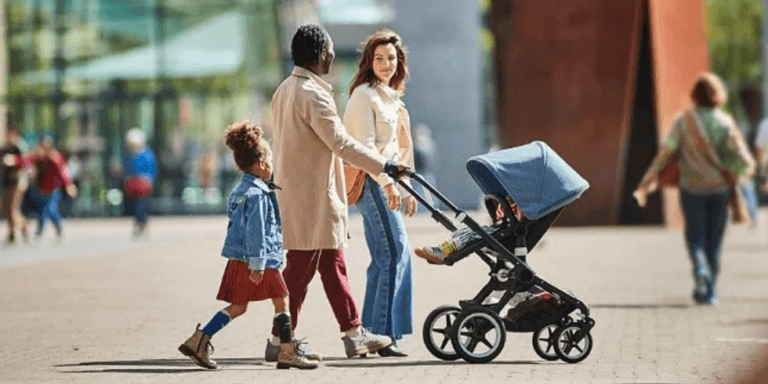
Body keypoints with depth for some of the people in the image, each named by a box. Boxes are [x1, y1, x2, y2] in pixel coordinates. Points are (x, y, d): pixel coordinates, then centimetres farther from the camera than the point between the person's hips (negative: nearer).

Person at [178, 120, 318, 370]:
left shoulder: (240, 191, 16)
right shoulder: (257, 195, -14)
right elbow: (255, 230, -20)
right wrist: (258, 263, -21)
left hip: (238, 260, 10)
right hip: (257, 260, -10)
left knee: (238, 306, 10)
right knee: (281, 301, 1)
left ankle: (198, 341, 2)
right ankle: (288, 352, 4)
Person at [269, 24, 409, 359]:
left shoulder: (285, 90, 13)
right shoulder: (312, 95, -18)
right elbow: (341, 142, -20)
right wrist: (385, 166, -15)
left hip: (295, 189, 10)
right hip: (312, 196, -10)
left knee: (333, 265, 13)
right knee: (300, 269, -4)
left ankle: (353, 334, 18)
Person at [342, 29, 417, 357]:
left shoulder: (390, 97, 19)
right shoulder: (364, 96, -10)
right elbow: (365, 146, -18)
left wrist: (406, 188, 17)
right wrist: (388, 183, -23)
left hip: (385, 184, 10)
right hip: (371, 183, -10)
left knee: (384, 258, 9)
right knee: (396, 253, -14)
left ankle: (370, 333, 13)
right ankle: (386, 333, -14)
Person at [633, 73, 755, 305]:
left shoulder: (683, 122, -8)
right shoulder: (725, 122, -8)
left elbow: (665, 154, -12)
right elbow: (741, 156, -12)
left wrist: (646, 184, -9)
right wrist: (747, 168, 11)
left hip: (692, 188, -1)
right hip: (719, 188, 1)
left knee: (695, 236, 8)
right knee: (714, 240, 11)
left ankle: (701, 269, -22)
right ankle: (709, 292, 14)